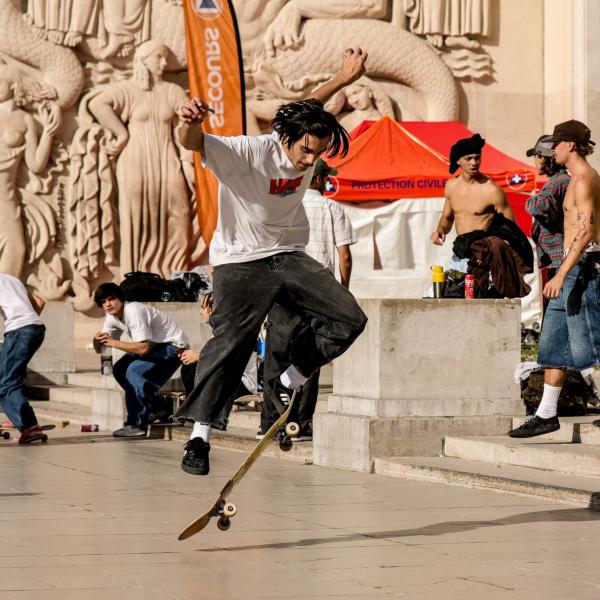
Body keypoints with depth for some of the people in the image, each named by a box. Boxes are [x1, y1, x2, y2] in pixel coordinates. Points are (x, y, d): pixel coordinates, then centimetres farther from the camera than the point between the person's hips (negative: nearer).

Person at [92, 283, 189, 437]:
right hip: (154, 345, 10)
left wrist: (114, 343, -30)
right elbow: (100, 349, 3)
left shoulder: (134, 312, -27)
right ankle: (154, 408, 10)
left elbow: (143, 348, -33)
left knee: (133, 371, -25)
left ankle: (136, 424, -16)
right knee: (119, 369, 0)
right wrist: (96, 340, -21)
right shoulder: (112, 317, 1)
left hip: (173, 347, -10)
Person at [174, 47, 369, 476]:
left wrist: (344, 79, 24)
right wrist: (191, 123, -61)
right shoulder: (247, 152, -22)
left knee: (349, 318, -3)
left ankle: (290, 384, 14)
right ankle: (199, 436, -12)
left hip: (288, 257, 7)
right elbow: (195, 144, -39)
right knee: (231, 343, -18)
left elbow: (310, 109, 21)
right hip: (240, 263, -6)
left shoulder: (312, 144, -2)